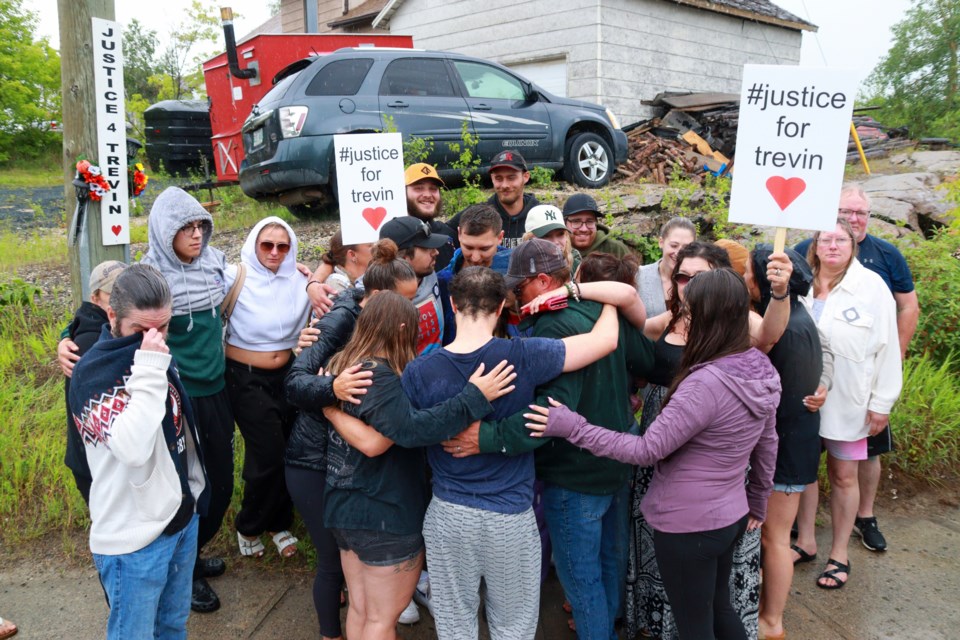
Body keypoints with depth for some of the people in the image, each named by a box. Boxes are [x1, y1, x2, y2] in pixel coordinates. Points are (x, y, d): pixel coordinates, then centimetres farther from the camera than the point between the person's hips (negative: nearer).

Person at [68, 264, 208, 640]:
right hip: (134, 534, -7)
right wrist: (148, 371, -33)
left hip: (182, 516, 7)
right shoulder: (93, 373, -19)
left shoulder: (155, 355, 5)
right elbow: (133, 449, -35)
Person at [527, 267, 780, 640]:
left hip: (687, 524, -8)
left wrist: (572, 427, -21)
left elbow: (646, 450, -26)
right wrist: (757, 503, 23)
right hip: (730, 516, 8)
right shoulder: (762, 370, -3)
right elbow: (767, 445, 9)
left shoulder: (707, 384, -31)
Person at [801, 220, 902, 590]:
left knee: (843, 477, 9)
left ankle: (839, 554, 25)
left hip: (847, 402, -2)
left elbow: (887, 347, -7)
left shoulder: (872, 287, -9)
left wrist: (882, 403, -7)